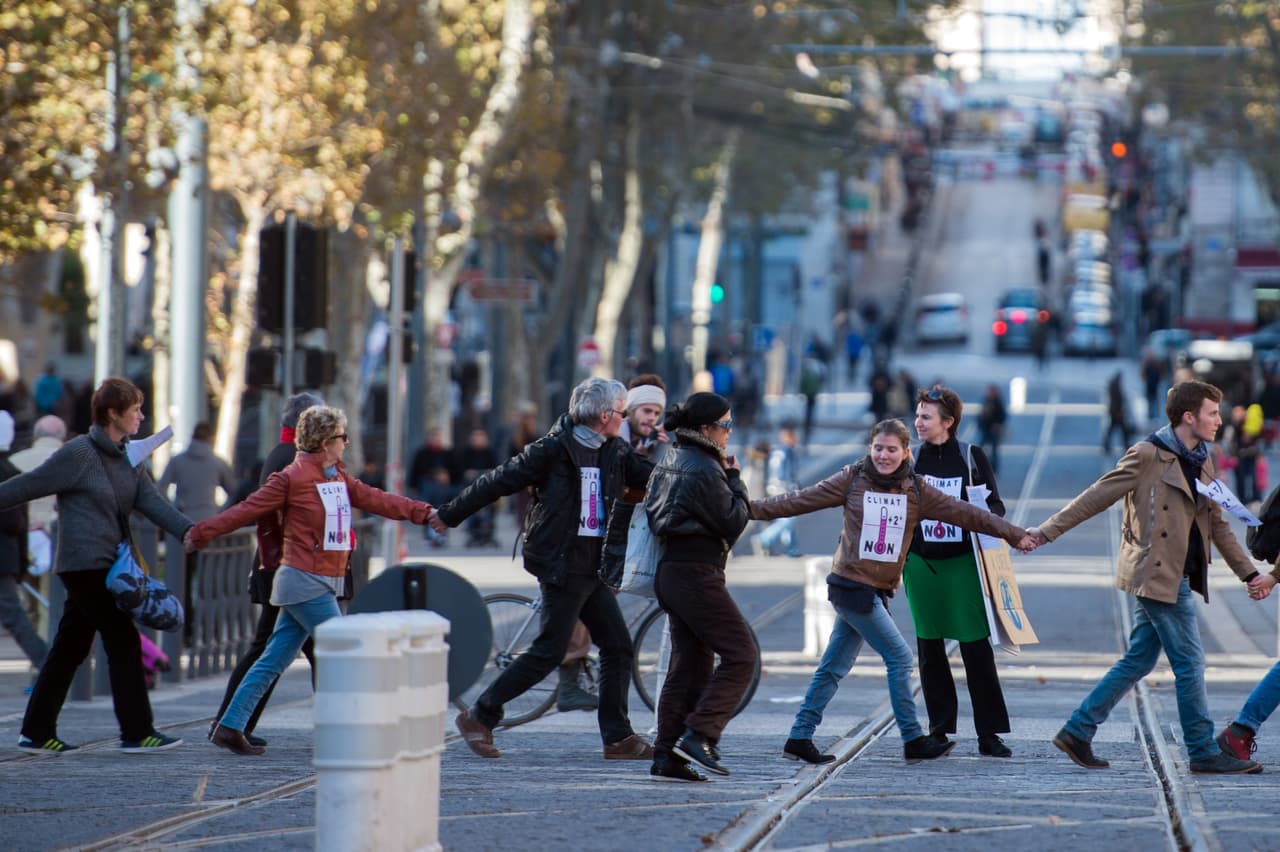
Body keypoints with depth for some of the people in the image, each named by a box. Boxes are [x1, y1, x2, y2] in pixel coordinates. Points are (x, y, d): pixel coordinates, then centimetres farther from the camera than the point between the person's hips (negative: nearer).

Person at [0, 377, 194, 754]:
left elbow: (153, 503, 1)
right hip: (85, 564, -9)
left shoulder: (127, 459, 12)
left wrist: (187, 530, -15)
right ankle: (137, 732, -5)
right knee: (123, 641, -8)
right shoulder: (78, 454, -12)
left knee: (70, 648, 11)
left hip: (105, 567, 9)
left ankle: (37, 732, 16)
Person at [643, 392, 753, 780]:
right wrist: (736, 481, 0)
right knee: (740, 654, -5)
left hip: (671, 571, 10)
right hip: (697, 574, -10)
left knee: (689, 665, 11)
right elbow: (733, 523, -14)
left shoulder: (670, 462, 13)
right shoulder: (705, 471, -16)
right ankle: (699, 736, -12)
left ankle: (667, 756, 8)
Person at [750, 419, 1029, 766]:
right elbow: (801, 500, -1)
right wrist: (751, 508, -4)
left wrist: (1016, 534, 0)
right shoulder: (852, 480, -4)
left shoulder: (916, 490, 5)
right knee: (899, 657, -7)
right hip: (852, 585, -5)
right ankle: (913, 740, 0)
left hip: (876, 591, 5)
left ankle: (799, 738, 17)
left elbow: (963, 513, 3)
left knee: (834, 667, 10)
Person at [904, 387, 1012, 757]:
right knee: (929, 649, 5)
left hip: (963, 563, -2)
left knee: (977, 647, -6)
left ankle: (989, 734, -2)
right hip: (922, 564, 3)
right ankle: (939, 730, 12)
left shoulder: (971, 456, 1)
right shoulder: (911, 459, 6)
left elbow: (996, 505, 5)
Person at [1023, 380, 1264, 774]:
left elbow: (1217, 524, 23)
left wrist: (1248, 572, 21)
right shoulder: (1149, 455, -10)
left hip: (1178, 577, 9)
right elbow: (1096, 497, -8)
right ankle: (1204, 752, 2)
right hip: (1157, 575, -9)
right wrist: (1046, 532, -9)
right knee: (1189, 663, -5)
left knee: (1139, 660, 11)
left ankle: (1077, 731, 16)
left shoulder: (1201, 463, 16)